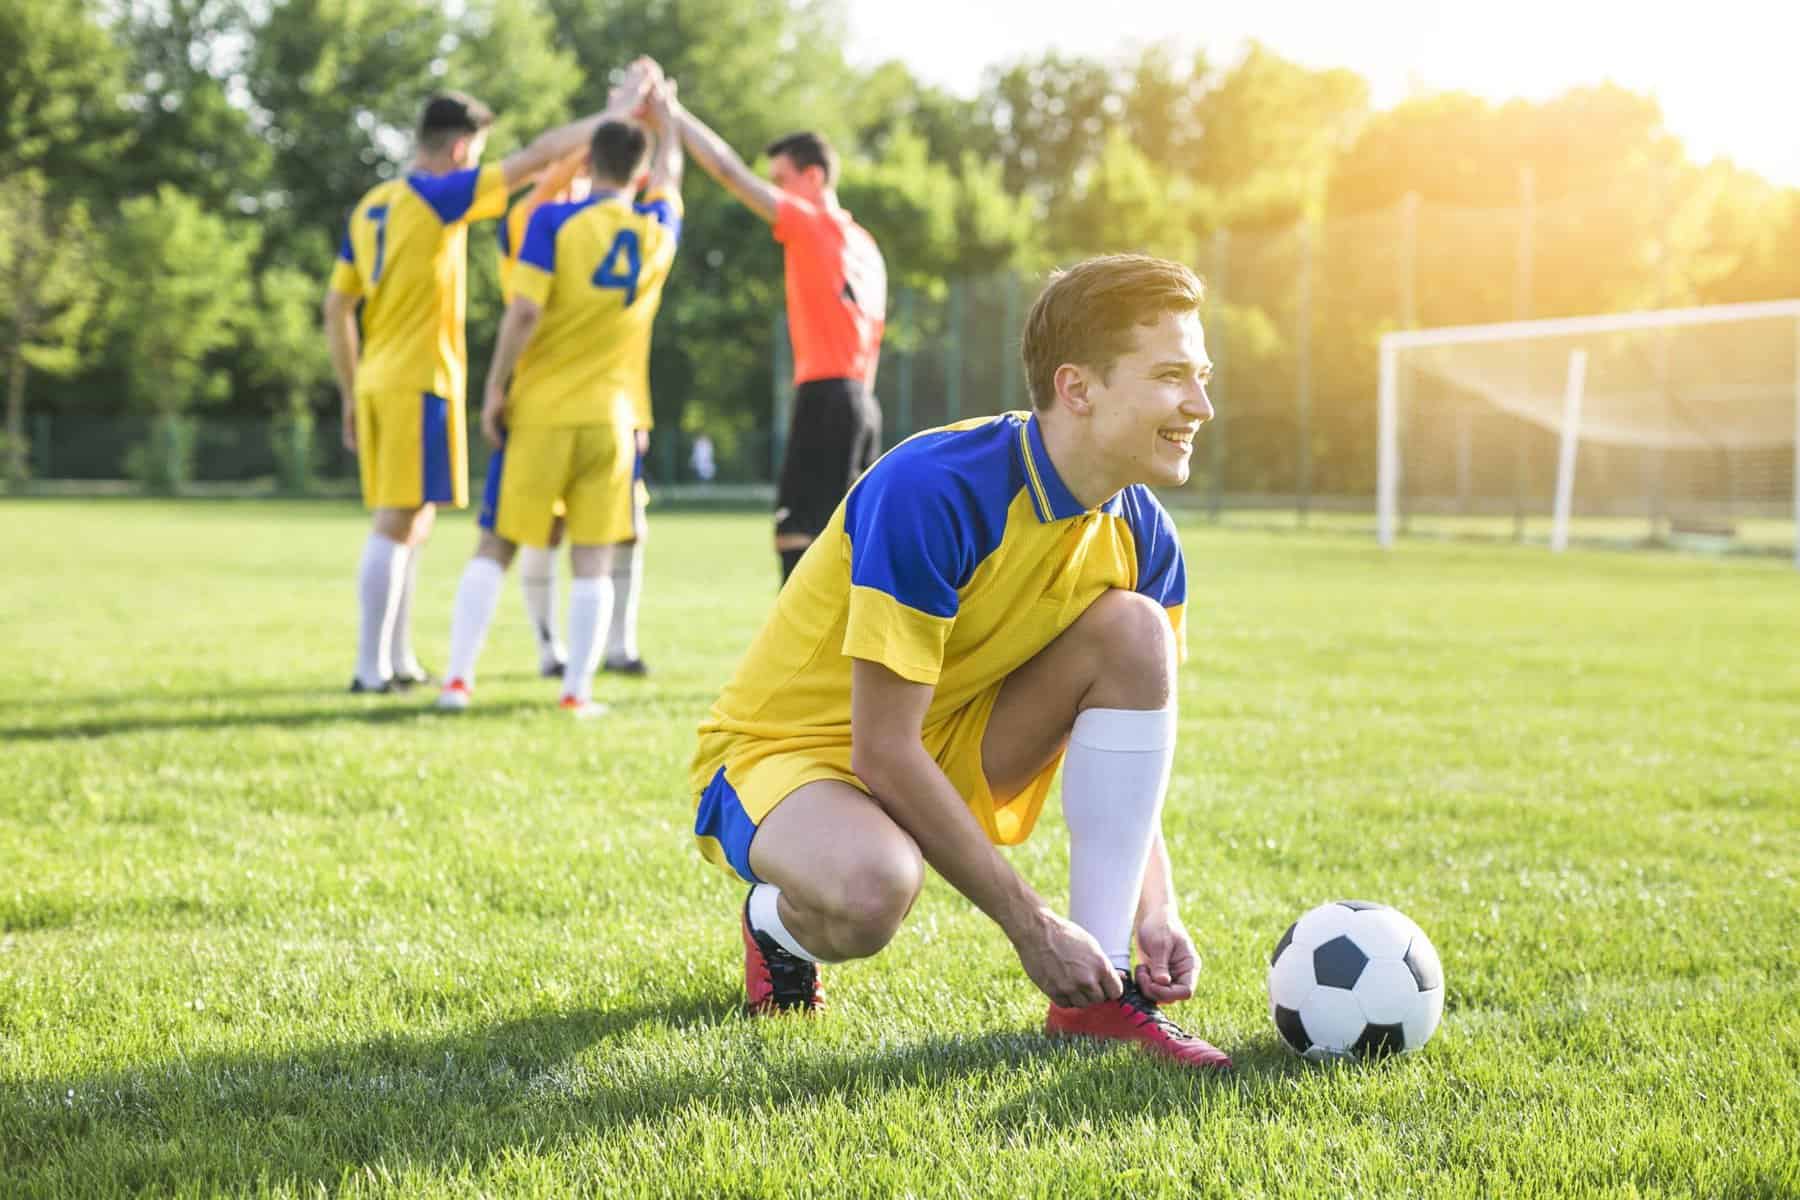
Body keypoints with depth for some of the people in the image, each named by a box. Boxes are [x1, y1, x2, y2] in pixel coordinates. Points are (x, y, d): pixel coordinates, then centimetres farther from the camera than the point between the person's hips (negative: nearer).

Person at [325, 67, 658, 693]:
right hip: (419, 382, -8)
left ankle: (398, 661, 17)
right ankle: (371, 667, -7)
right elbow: (539, 155, -9)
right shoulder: (438, 196, -9)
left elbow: (336, 309, 15)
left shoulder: (370, 207, 14)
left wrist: (351, 395, 20)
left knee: (410, 523, 14)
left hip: (376, 383, 8)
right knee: (397, 523, -7)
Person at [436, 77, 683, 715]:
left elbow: (524, 311, -14)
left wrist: (495, 387, -4)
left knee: (494, 548, 6)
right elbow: (669, 174, 26)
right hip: (610, 416, 2)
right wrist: (662, 114, 42)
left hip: (539, 409, -2)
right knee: (592, 560, 5)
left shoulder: (553, 220, -7)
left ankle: (458, 678, 2)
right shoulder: (658, 231, 4)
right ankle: (578, 688, 4)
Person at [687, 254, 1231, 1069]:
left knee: (1135, 627, -17)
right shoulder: (930, 493, -29)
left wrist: (1155, 909, -13)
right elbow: (882, 754, -28)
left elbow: (1127, 741, 4)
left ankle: (1099, 992, -17)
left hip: (954, 752, 7)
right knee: (872, 889, -41)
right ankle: (779, 920, 0)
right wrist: (1030, 925, -27)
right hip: (782, 750, -6)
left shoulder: (1140, 537, -7)